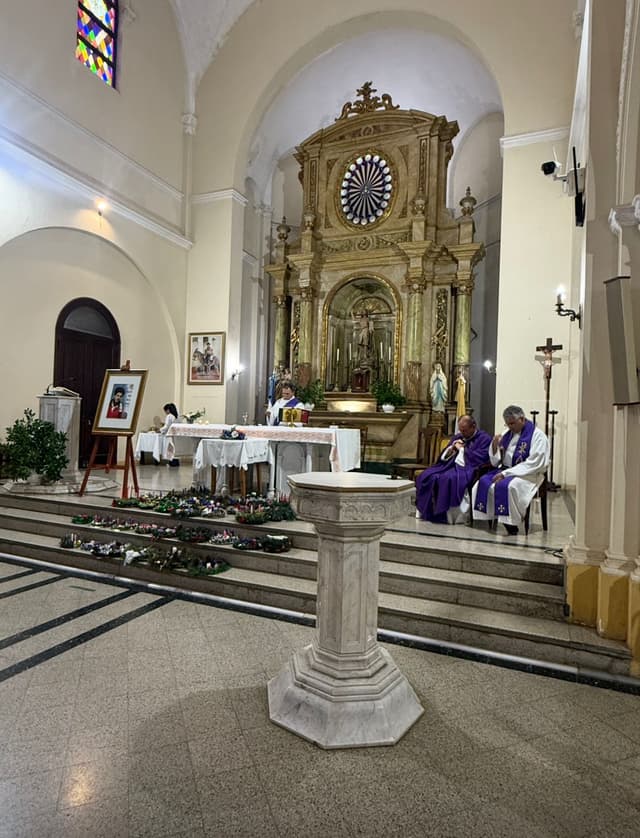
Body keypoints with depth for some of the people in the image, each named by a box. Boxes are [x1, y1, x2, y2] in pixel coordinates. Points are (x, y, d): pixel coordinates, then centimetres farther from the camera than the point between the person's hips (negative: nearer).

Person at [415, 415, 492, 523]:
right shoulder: (457, 437, 21)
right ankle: (426, 512, -15)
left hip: (468, 469, -7)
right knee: (426, 476, -17)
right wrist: (451, 448, 1)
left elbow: (481, 458, -14)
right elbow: (443, 457, 22)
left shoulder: (484, 438, 1)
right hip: (450, 466, 7)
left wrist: (462, 449, -4)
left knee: (448, 479, -37)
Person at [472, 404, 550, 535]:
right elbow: (496, 462, 14)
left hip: (527, 474, -6)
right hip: (505, 471, 6)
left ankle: (511, 526, -22)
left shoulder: (537, 435, -6)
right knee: (483, 483, -19)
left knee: (507, 486, -35)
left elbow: (534, 464, -16)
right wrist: (494, 447, -8)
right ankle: (485, 519, -15)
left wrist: (506, 474, -20)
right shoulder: (507, 434, 12)